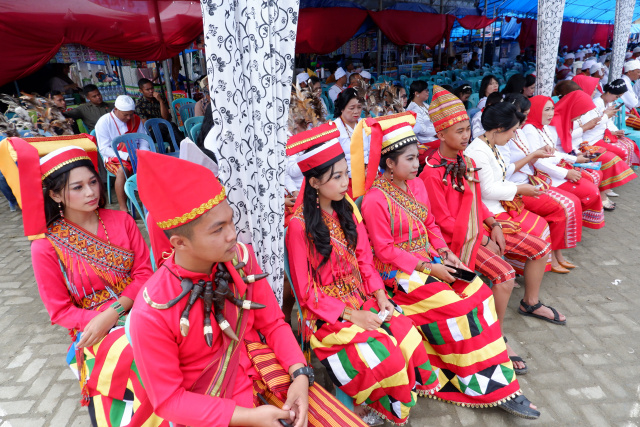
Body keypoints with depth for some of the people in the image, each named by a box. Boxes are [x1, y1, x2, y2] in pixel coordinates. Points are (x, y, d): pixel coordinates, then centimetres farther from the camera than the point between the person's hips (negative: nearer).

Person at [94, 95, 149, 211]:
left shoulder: (136, 120, 9)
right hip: (114, 158, -4)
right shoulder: (104, 122, -5)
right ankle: (123, 208, -32)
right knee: (122, 170, -37)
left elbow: (144, 140, 12)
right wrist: (126, 157, -22)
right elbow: (104, 149, -10)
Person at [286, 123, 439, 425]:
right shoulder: (300, 226, -18)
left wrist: (379, 295, -6)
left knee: (410, 337, -13)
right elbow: (306, 291, -13)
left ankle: (409, 394, 13)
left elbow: (364, 258, 7)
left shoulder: (346, 209, 2)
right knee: (386, 356, -19)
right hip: (327, 314, -6)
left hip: (362, 300, 6)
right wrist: (350, 315, -15)